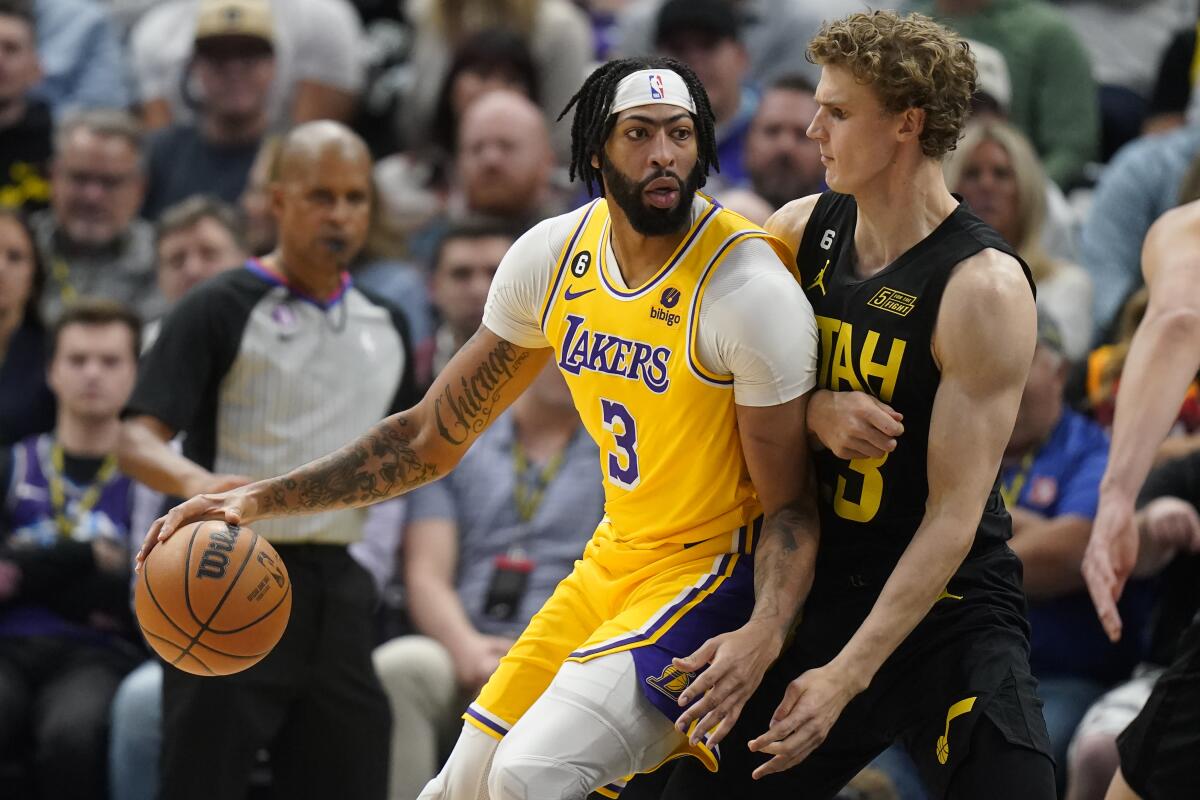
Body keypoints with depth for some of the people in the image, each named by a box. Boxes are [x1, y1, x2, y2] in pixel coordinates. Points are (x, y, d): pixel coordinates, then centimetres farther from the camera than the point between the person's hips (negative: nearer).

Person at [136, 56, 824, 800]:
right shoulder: (554, 257, -4)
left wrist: (763, 636, -36)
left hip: (717, 572, -6)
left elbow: (789, 504, -16)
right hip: (615, 561, 6)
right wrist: (259, 500, -3)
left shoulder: (753, 289, -22)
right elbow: (432, 438, 5)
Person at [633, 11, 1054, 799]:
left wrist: (847, 675, -25)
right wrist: (818, 411, -13)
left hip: (949, 610, -5)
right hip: (817, 598, 6)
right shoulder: (803, 230, 1)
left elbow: (954, 514, -19)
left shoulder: (983, 286, -17)